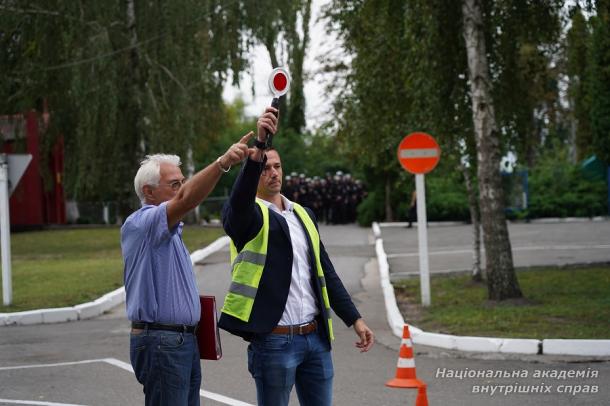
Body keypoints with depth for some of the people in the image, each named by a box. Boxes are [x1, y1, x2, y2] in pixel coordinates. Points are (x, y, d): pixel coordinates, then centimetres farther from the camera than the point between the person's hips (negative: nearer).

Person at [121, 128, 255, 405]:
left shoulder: (169, 231, 19)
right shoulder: (140, 224, -14)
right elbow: (185, 200, -32)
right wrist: (222, 163, -43)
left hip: (184, 340, 10)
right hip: (160, 342, -10)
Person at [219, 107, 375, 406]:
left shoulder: (303, 215, 17)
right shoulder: (245, 215, -4)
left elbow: (326, 272, 19)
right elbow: (240, 199, -29)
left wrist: (354, 319, 12)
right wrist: (259, 145, -42)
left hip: (316, 337, 6)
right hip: (274, 341, -6)